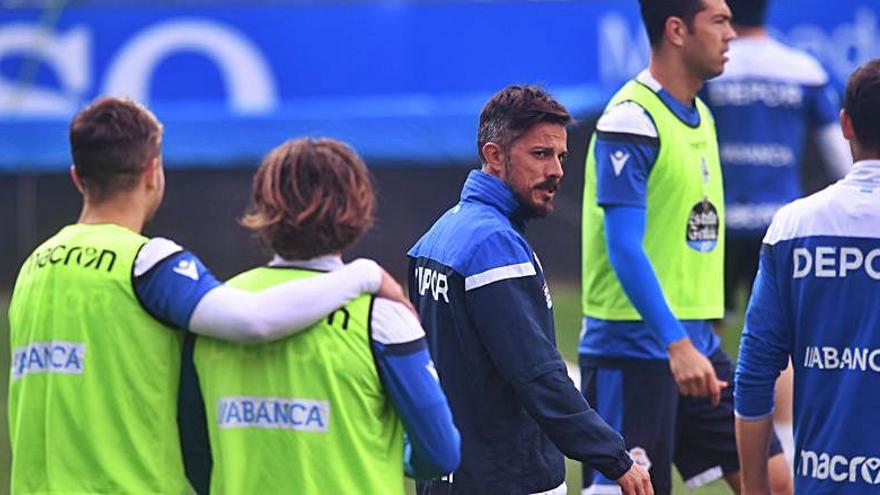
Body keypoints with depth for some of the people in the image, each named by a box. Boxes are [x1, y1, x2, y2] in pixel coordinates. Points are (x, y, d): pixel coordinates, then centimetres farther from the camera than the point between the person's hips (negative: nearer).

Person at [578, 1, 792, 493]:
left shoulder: (701, 116, 13)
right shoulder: (631, 121, -15)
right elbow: (623, 247, -21)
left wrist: (699, 341, 20)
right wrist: (677, 345, -28)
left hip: (697, 345, 9)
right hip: (634, 348, -9)